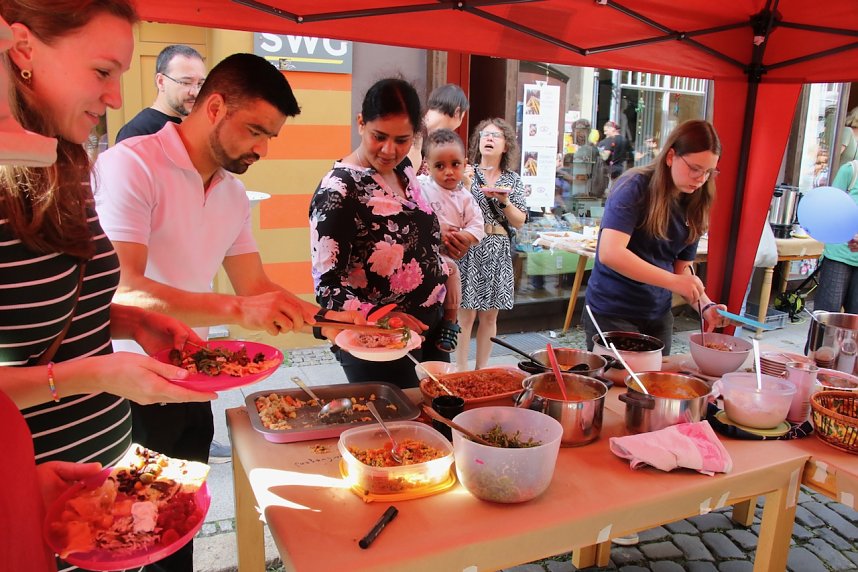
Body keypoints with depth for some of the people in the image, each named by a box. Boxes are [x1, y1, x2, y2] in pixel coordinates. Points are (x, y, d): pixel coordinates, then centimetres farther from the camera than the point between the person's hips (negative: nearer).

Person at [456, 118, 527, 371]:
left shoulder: (513, 180, 9)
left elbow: (519, 222, 5)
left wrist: (504, 201, -11)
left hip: (498, 255, 3)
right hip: (469, 249, -3)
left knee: (490, 315, 8)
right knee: (466, 313, -2)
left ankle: (481, 369, 21)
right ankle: (461, 371, 8)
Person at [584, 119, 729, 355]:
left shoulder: (694, 205, 4)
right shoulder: (635, 187, -16)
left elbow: (682, 268, 9)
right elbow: (610, 253, -28)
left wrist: (705, 305, -8)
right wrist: (673, 281, -30)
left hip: (658, 316, 6)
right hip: (612, 312, -6)